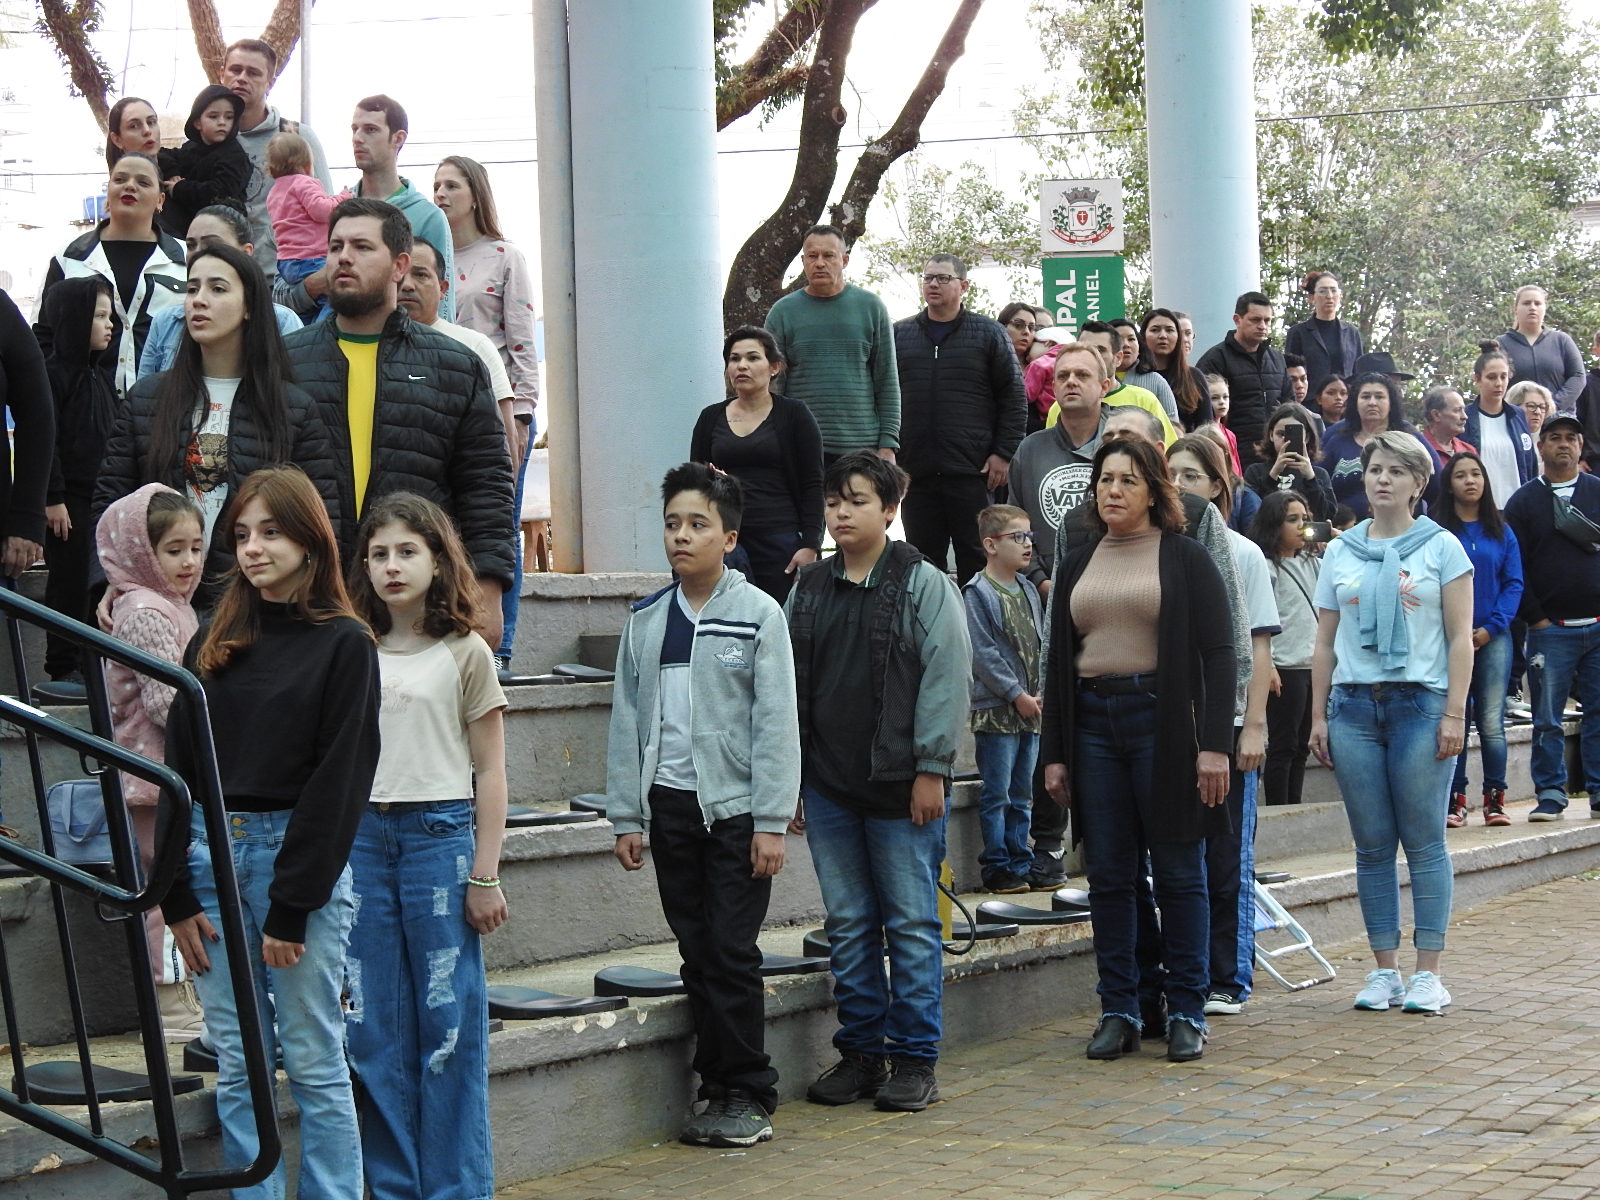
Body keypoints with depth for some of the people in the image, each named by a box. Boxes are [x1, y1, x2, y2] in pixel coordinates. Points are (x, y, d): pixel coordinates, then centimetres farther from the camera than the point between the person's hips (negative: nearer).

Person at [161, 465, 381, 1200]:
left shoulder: (343, 644, -3)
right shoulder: (214, 644, 12)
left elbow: (338, 780, -9)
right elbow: (178, 767, 9)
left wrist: (291, 907, -12)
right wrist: (177, 896, 0)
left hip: (302, 858, -5)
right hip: (212, 859, 5)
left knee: (314, 1062, 1)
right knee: (238, 1066, 7)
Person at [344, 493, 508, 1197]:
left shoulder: (464, 653, 3)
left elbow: (489, 774, 2)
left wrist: (484, 876, -5)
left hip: (440, 835, -3)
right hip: (359, 840, 3)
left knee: (447, 1024, -1)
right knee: (374, 1028, 4)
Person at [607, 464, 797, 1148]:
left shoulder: (758, 615, -3)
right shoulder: (646, 621, 9)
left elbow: (776, 724, -6)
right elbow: (627, 721, 11)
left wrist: (770, 823, -10)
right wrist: (627, 816, 6)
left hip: (734, 808, -4)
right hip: (669, 805, 4)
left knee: (732, 954, -4)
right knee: (697, 955, 8)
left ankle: (749, 1096, 6)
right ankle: (718, 1087, 16)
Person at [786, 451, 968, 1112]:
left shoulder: (924, 585, -2)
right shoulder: (808, 588, 12)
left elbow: (945, 679, -6)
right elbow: (791, 685, 15)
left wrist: (931, 769, -11)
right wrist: (788, 777, 10)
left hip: (901, 785, -5)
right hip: (829, 785, 5)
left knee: (911, 923, 0)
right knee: (847, 924, 9)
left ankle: (915, 1058, 7)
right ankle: (860, 1051, 18)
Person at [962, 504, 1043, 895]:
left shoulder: (1028, 590, 13)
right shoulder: (977, 593, -9)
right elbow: (983, 653, -14)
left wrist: (1041, 692, 4)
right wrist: (1017, 694, -15)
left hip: (1030, 709, 7)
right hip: (995, 711, -7)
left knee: (1022, 795, 12)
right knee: (997, 796, -3)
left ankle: (1021, 863, 18)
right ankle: (997, 868, 3)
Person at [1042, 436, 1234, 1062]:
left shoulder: (1185, 558, 1)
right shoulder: (1077, 565, 14)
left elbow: (1217, 652, -5)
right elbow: (1059, 663, 15)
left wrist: (1215, 745, -13)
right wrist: (1053, 753, 8)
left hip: (1163, 722, -4)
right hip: (1093, 724, 4)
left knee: (1178, 871, 2)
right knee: (1108, 875, 5)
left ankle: (1187, 1011, 9)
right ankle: (1119, 1010, 12)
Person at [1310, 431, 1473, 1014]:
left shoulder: (1440, 547, 3)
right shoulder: (1340, 551, 11)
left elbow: (1461, 638, 0)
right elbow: (1325, 642, 13)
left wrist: (1454, 714, -8)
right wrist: (1318, 716, 7)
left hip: (1420, 703, -3)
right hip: (1354, 706, 3)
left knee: (1424, 841, -2)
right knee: (1372, 844, 4)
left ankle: (1428, 973, 3)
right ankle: (1384, 970, 11)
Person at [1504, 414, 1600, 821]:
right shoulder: (1524, 501, 5)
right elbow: (1515, 568, 0)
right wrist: (1535, 618, -5)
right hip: (1550, 630, -1)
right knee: (1547, 718, 1)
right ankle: (1550, 795, 7)